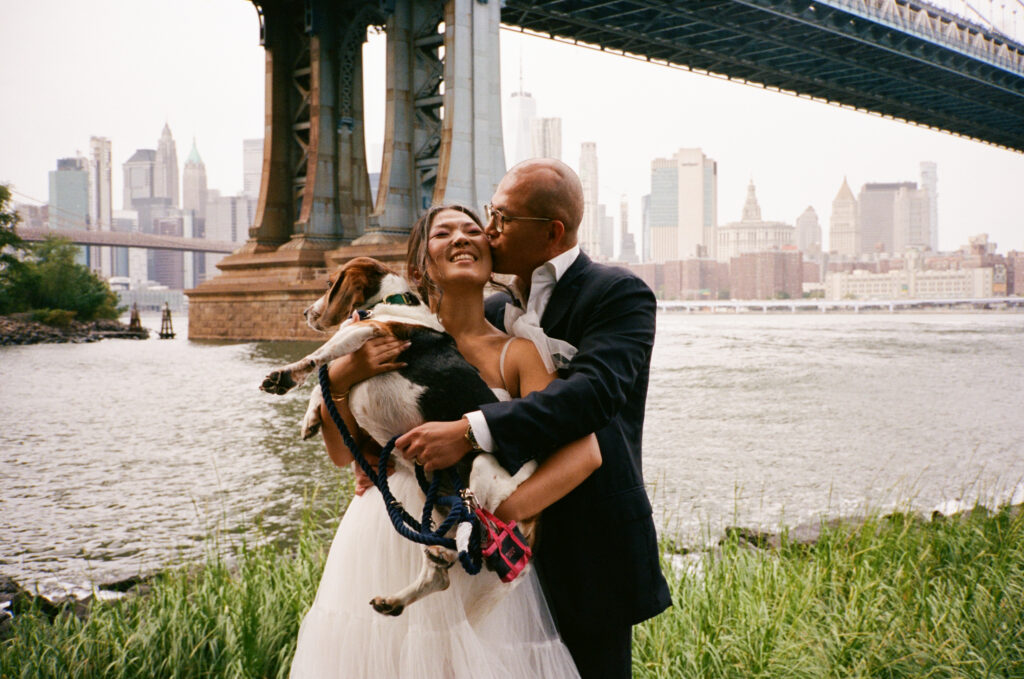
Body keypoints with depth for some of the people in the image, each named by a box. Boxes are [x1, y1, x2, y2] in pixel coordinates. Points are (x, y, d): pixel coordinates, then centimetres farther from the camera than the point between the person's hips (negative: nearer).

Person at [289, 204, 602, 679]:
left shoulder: (516, 354, -6)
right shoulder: (395, 336, 2)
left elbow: (585, 451, -19)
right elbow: (343, 453, 5)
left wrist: (500, 513, -26)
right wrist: (338, 379, -12)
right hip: (382, 545, 2)